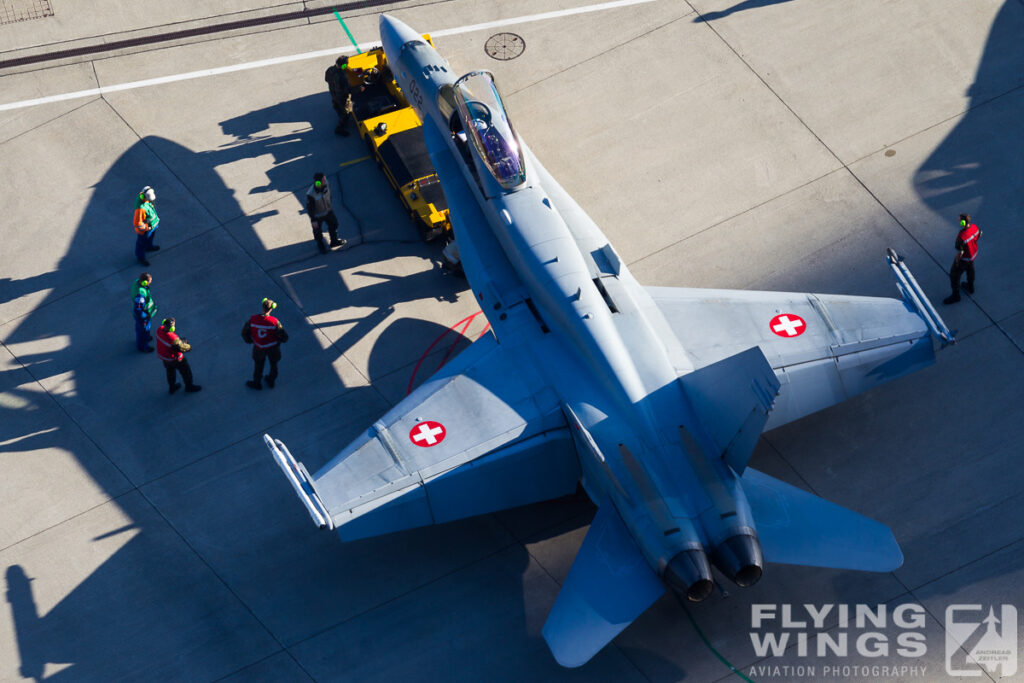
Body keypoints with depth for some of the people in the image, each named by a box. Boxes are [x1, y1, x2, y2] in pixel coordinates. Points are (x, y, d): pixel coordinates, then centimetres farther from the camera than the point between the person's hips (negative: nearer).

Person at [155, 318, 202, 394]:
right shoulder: (173, 339, -43)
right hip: (174, 358, -7)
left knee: (170, 370, 32)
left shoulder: (160, 329, -22)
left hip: (162, 355, 7)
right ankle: (189, 387, 45)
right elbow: (183, 348, -27)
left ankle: (172, 387, 53)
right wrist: (188, 346, -5)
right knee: (185, 371, 21)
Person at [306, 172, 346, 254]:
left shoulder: (325, 184, -24)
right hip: (317, 215, -5)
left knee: (333, 224, 26)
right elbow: (309, 208, -24)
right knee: (318, 231, 21)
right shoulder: (310, 194, -40)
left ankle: (334, 242, 54)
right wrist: (313, 220, -16)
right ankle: (320, 246, 51)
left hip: (328, 211, 5)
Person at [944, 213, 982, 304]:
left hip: (964, 259, -8)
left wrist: (956, 260, -12)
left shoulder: (961, 237, -42)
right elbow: (978, 236, 2)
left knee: (954, 275, 13)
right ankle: (970, 287, 58)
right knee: (970, 269, 33)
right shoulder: (974, 227, -19)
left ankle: (955, 295, 31)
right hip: (973, 254, 8)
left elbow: (960, 252, -31)